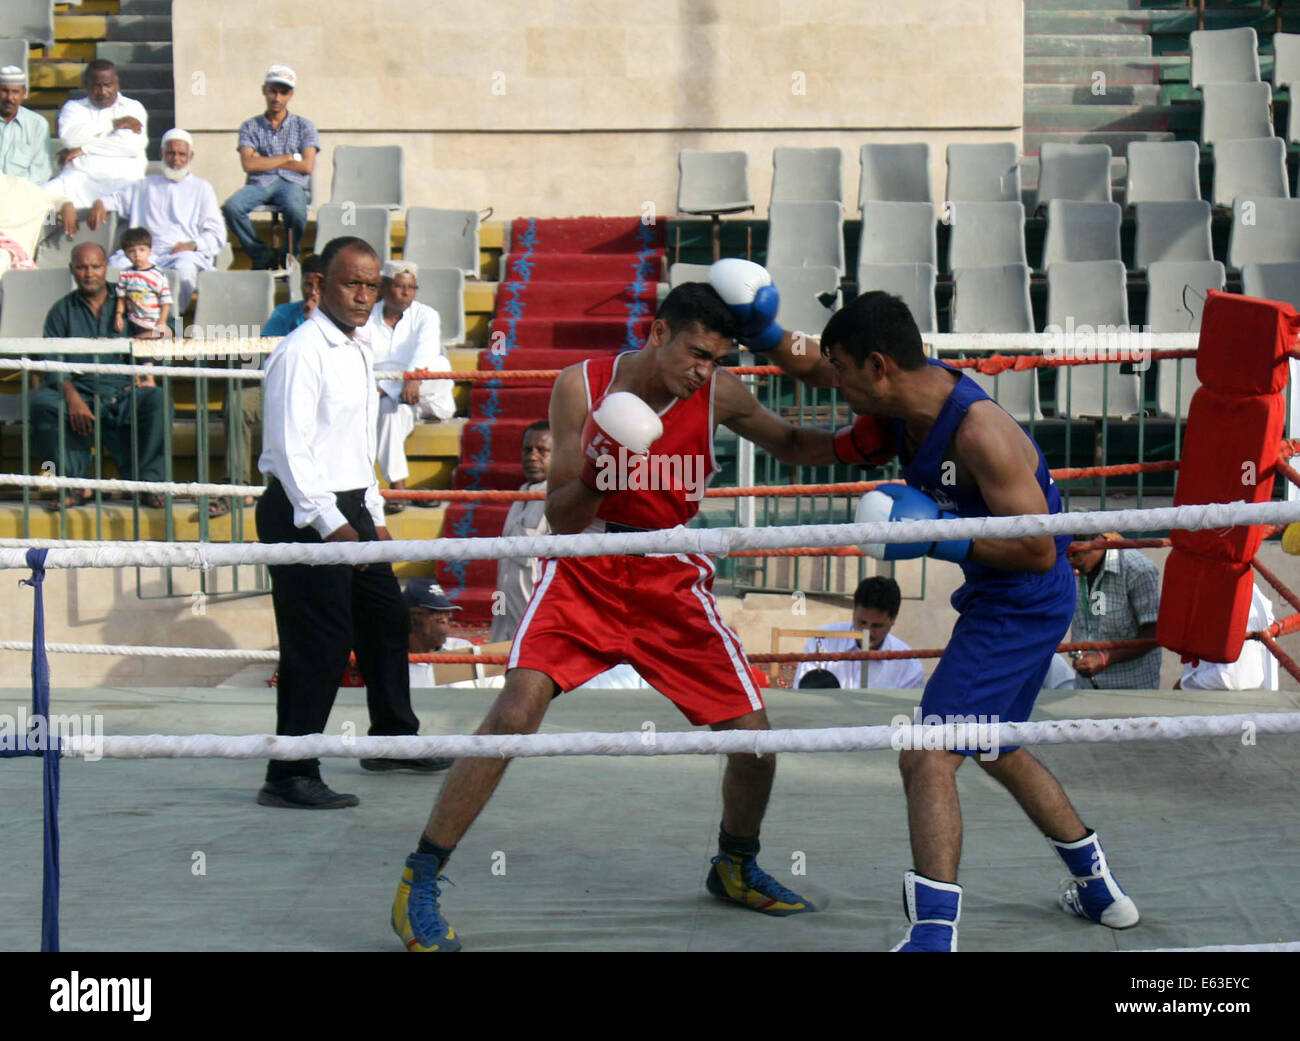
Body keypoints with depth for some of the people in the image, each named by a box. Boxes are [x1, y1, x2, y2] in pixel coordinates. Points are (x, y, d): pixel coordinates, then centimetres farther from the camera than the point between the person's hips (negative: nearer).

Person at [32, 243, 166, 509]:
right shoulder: (62, 310, 16)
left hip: (125, 394, -1)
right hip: (80, 394, 1)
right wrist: (71, 396, -16)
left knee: (157, 400, -34)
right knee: (41, 402, -30)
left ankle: (147, 482, -22)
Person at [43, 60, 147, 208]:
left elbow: (133, 145, -3)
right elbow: (69, 137, -2)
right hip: (78, 177, 1)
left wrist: (84, 149, -2)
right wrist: (113, 123, 1)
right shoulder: (74, 107, 22)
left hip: (120, 178, -1)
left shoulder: (132, 107, 18)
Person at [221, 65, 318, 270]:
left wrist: (265, 161, 2)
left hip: (291, 183, -1)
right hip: (259, 184, 1)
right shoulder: (250, 127, 15)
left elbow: (307, 166, 1)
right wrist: (289, 157, -1)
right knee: (231, 207, -32)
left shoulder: (303, 126, 15)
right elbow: (249, 164, -1)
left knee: (296, 211, -38)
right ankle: (262, 257, -14)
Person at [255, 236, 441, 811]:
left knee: (386, 618, 19)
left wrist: (373, 516, 21)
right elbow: (290, 450, -20)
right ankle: (289, 775, -7)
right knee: (319, 642, -11)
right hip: (303, 512, -10)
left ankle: (394, 737, 37)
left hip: (348, 509, 10)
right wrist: (330, 525, -24)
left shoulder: (359, 350, 15)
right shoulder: (301, 352, -14)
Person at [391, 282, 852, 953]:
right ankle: (419, 882, -12)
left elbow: (793, 447, 12)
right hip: (583, 574, -3)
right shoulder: (581, 387, -10)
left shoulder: (719, 395, -5)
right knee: (515, 714, -22)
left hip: (672, 581, 3)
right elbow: (561, 520, -8)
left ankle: (735, 866, 29)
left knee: (752, 737, -2)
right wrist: (594, 477, -29)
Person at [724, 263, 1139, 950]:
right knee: (996, 750, 27)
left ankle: (933, 933, -25)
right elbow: (811, 364, 12)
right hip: (999, 603, 11)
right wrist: (762, 334, -8)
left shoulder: (978, 432, -30)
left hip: (1022, 605, -11)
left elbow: (1039, 551, -29)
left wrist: (936, 536, -27)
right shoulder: (910, 389, -4)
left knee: (927, 756, -19)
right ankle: (1100, 892, 41)